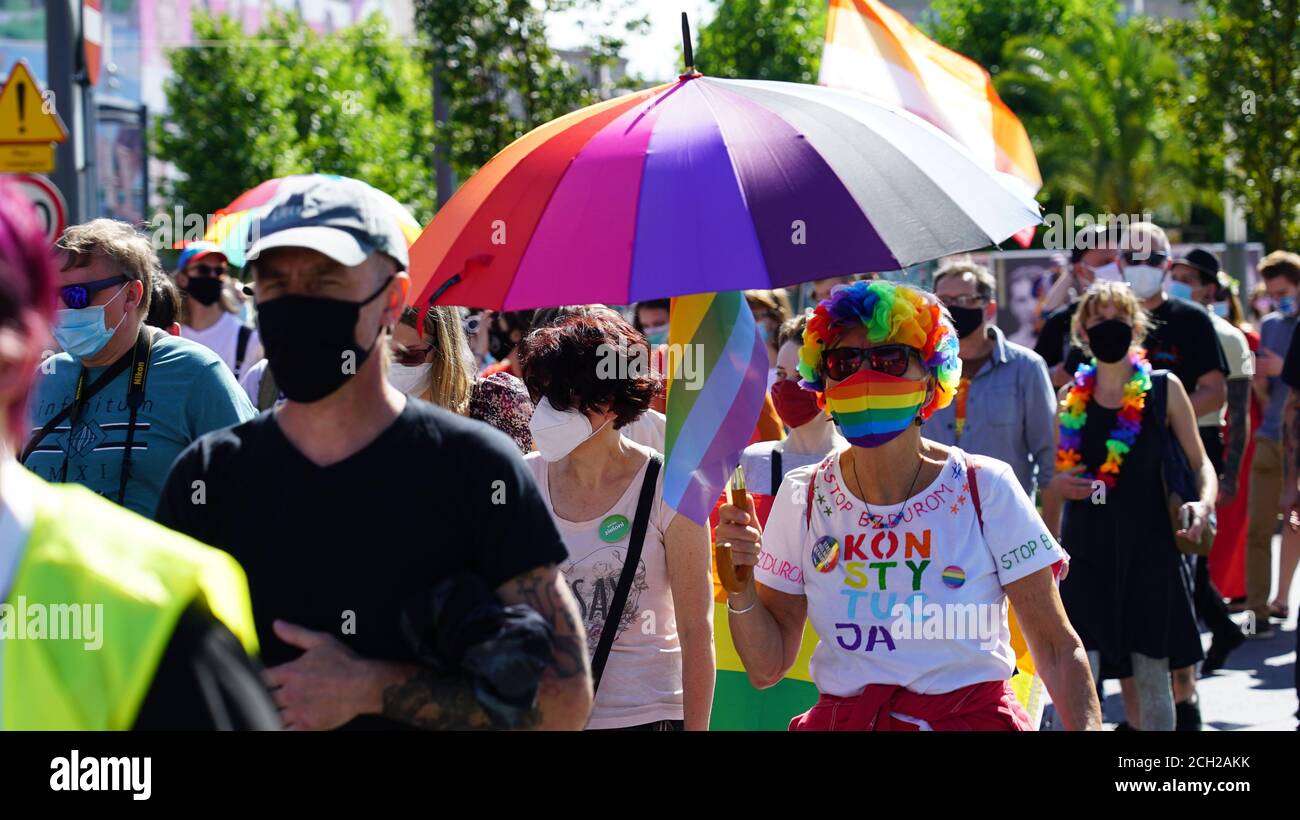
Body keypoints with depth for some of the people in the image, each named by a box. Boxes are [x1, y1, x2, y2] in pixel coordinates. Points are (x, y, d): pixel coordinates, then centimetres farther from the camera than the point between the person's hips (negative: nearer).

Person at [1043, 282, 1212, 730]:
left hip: (1149, 548, -1)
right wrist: (1058, 487, -2)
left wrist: (1204, 502, -16)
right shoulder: (1072, 399, 6)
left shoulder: (1163, 389, 1)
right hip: (1086, 550, 1)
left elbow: (1200, 462, 2)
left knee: (1150, 676, 4)